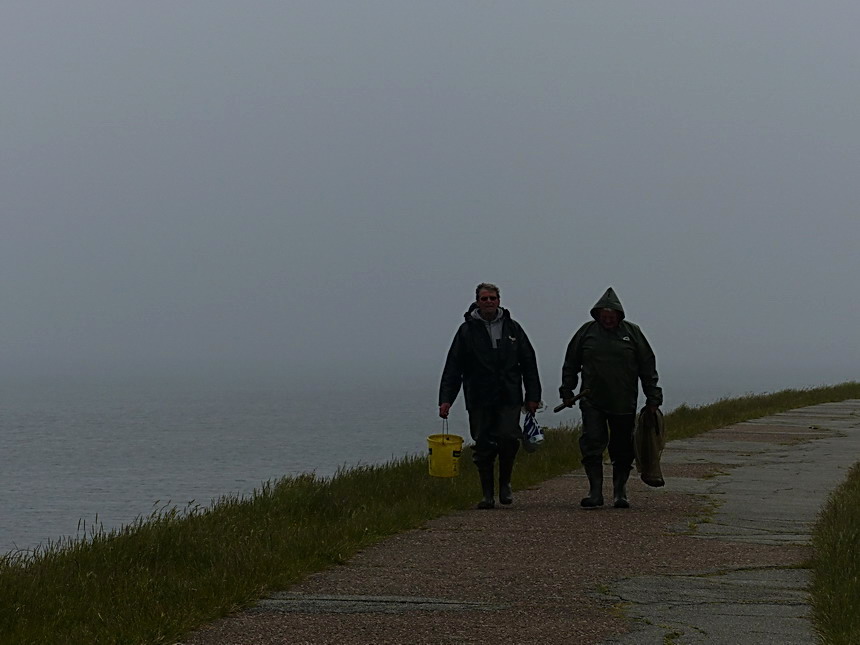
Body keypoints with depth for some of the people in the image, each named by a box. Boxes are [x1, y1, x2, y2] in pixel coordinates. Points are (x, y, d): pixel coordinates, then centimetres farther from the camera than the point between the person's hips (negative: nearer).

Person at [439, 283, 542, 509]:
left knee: (509, 437, -15)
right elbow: (453, 367, 3)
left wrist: (532, 396, 8)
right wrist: (446, 399, -5)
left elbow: (529, 363, 14)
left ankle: (505, 482, 7)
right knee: (483, 446, 0)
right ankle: (487, 494, 10)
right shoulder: (467, 331, 5)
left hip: (509, 398, 0)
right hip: (479, 400, 0)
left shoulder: (512, 328, 11)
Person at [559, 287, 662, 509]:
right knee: (592, 445, -9)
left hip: (624, 404, 0)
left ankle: (620, 492, 18)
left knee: (623, 450, 5)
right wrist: (567, 391, 10)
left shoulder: (632, 332, 3)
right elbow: (571, 364, 14)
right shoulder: (587, 332, 5)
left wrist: (653, 397, 4)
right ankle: (595, 492, -7)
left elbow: (648, 367, 7)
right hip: (592, 402, 0)